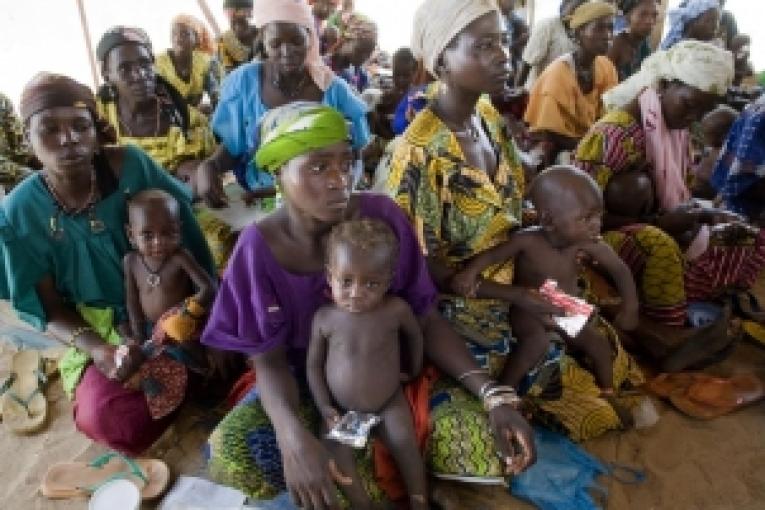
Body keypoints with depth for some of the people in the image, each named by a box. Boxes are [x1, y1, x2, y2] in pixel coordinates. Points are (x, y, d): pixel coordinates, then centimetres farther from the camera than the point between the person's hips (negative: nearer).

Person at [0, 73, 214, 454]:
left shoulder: (131, 165, -15)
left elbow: (188, 239, -6)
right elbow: (50, 309, -5)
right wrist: (94, 348, -25)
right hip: (99, 329, 0)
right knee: (106, 420, -25)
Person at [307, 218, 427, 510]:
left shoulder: (396, 310, -20)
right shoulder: (324, 317, -16)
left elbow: (414, 334, 3)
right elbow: (313, 365, -6)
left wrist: (414, 370, 11)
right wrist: (324, 408, -12)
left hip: (389, 403, -1)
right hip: (342, 408, 1)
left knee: (405, 441, -17)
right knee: (336, 451, -18)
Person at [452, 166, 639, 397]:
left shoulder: (590, 245, -17)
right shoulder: (527, 241, -26)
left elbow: (620, 270, -6)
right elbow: (490, 255, -18)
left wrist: (629, 307, -16)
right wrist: (469, 273, -37)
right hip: (528, 312, -4)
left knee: (599, 342, -5)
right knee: (538, 341, -31)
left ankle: (608, 393, 22)